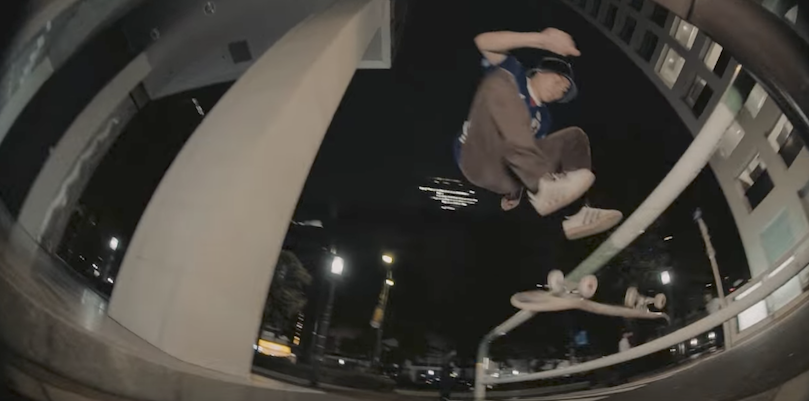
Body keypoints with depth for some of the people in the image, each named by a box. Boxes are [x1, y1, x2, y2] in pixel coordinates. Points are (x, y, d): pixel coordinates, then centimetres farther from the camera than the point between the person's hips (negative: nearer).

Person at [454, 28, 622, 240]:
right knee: (499, 83, -26)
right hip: (478, 163, -6)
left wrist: (516, 190, -3)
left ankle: (577, 215, -21)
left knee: (574, 137, 5)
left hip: (505, 175, 6)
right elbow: (484, 42, -9)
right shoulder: (513, 75, 9)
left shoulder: (543, 118, 24)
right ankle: (544, 184, -41)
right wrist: (542, 39, -19)